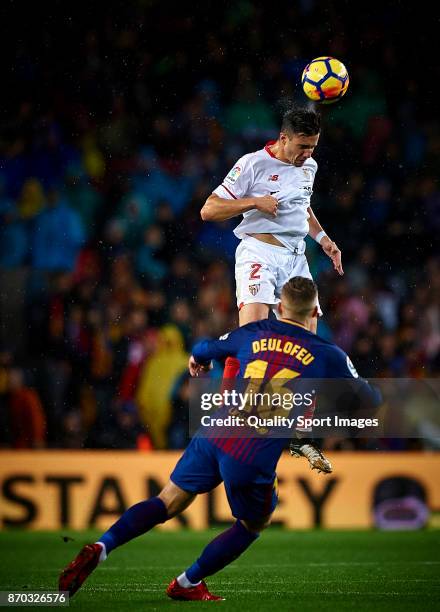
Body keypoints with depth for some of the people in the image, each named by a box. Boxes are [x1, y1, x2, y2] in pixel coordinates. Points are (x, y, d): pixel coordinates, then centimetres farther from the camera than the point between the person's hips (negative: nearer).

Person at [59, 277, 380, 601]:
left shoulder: (255, 333, 13)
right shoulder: (328, 356, 5)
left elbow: (204, 349, 31)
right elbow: (371, 400, 15)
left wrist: (197, 360, 55)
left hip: (214, 436, 3)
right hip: (255, 459, -3)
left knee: (167, 503, 16)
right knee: (254, 524, 24)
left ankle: (100, 547, -2)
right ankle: (188, 584, 26)